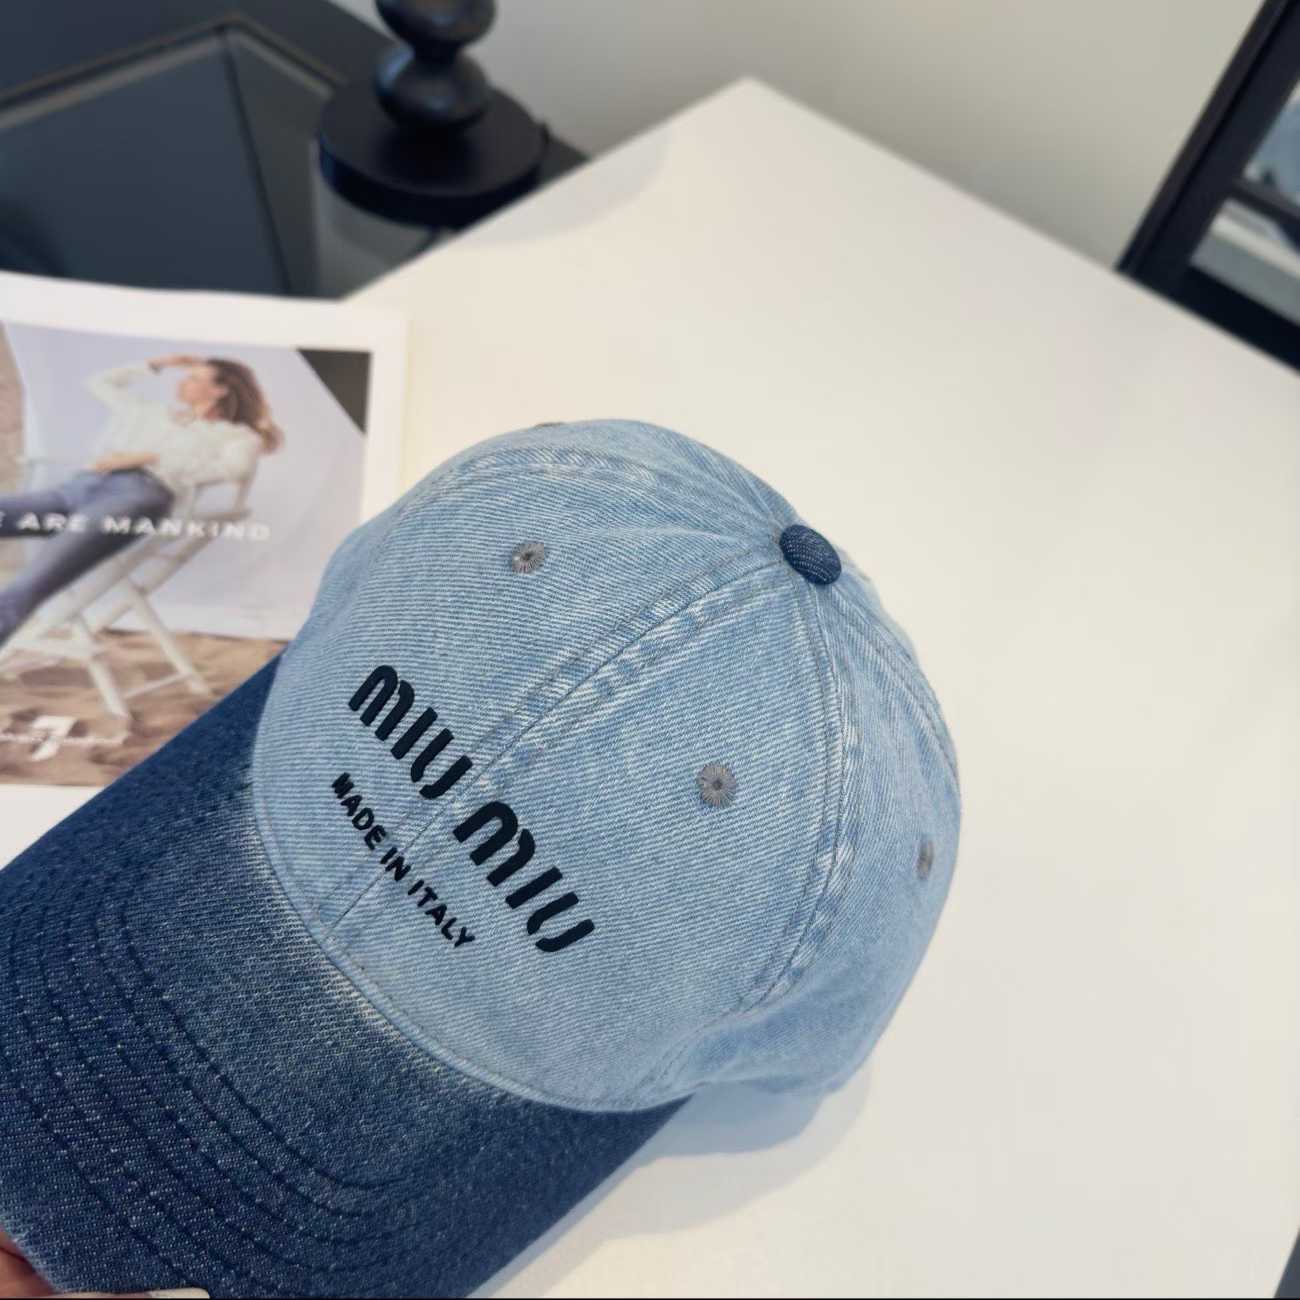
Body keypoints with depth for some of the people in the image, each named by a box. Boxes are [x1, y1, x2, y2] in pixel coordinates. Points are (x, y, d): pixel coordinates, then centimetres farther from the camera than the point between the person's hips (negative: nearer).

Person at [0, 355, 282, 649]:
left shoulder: (237, 435, 21)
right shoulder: (152, 412, 39)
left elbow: (233, 468, -3)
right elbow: (100, 382, 53)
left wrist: (149, 457, -7)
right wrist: (156, 365, 48)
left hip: (139, 491, -6)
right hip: (81, 485, 7)